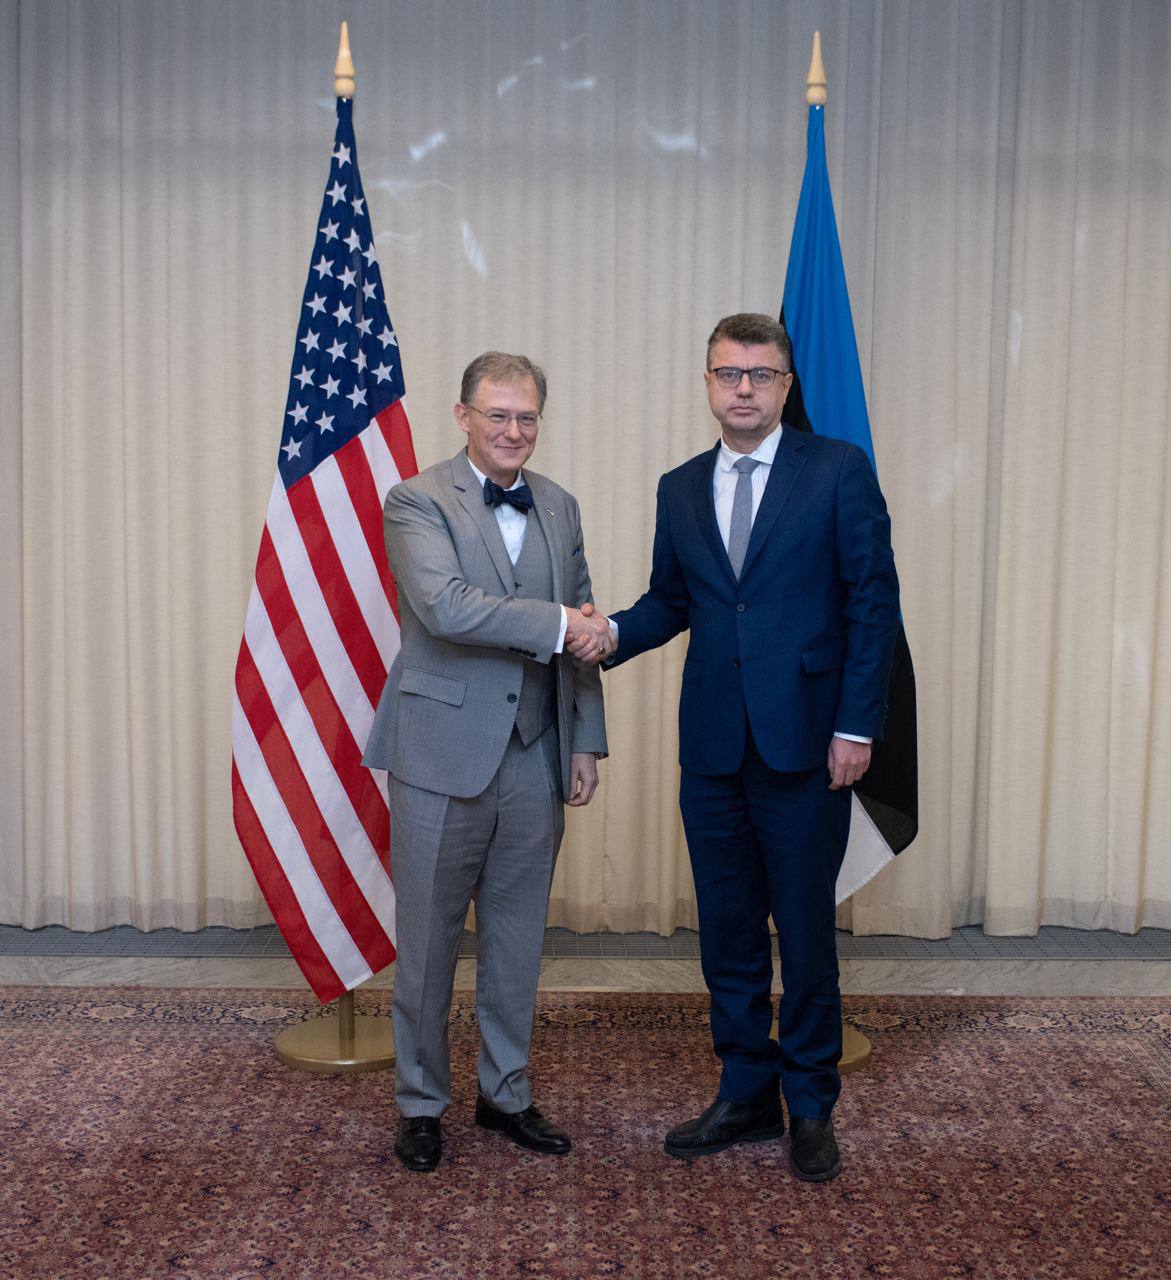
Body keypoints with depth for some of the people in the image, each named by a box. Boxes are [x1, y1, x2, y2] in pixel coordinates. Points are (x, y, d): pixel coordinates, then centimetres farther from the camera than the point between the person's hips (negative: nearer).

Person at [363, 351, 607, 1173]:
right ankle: (421, 1104, 24)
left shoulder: (560, 507, 11)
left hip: (535, 759, 5)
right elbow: (444, 607, -24)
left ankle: (507, 1094, 30)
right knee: (429, 938, 7)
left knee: (518, 938, 14)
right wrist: (554, 623, -20)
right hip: (442, 757, -5)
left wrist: (586, 741, 8)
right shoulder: (418, 502, -7)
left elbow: (580, 636, 13)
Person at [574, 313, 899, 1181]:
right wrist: (612, 632, -5)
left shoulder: (839, 470, -2)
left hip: (805, 744, -4)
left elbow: (873, 602, -5)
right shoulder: (680, 489, 11)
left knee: (805, 931, 5)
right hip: (713, 749, 4)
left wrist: (856, 727, -11)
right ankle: (747, 1096, 28)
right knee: (727, 931, 12)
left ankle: (812, 1108, 22)